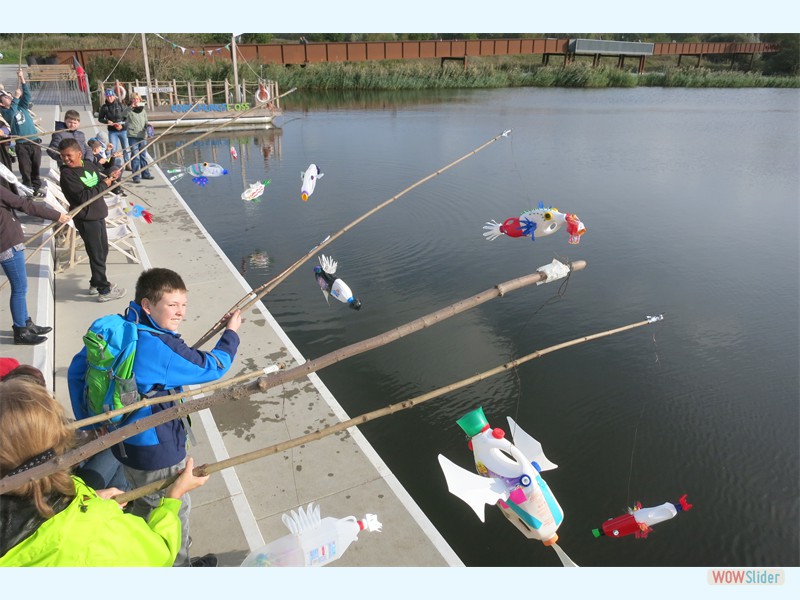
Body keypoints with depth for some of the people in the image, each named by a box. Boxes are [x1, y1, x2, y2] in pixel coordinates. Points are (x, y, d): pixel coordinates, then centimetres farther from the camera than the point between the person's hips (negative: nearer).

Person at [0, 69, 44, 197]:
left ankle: (36, 188, 22)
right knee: (26, 170, 0)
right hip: (21, 145, -4)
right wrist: (16, 97, -23)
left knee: (36, 167, 11)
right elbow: (11, 114, -24)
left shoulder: (21, 106, 11)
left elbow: (27, 95, 0)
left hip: (34, 142, 4)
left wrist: (22, 80, -11)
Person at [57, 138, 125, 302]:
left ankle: (96, 284, 34)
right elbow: (83, 196, -24)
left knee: (103, 250, 18)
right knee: (97, 255, -2)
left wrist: (111, 175, -6)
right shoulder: (67, 174, -15)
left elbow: (102, 180, 16)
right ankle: (104, 291, 7)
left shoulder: (89, 165, 5)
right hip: (85, 219, -8)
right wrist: (104, 184, -19)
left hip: (98, 215, 8)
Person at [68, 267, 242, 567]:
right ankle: (177, 567, 36)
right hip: (156, 452, -9)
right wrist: (231, 332, -2)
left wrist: (87, 420, 12)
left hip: (124, 439, 9)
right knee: (176, 510, 15)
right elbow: (213, 367, -18)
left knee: (144, 500, 32)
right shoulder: (163, 348, -29)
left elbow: (76, 371, 5)